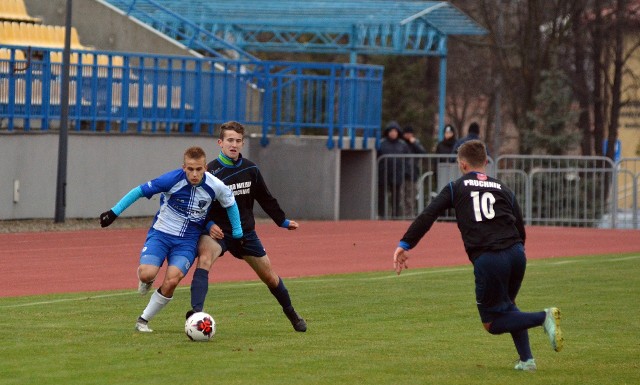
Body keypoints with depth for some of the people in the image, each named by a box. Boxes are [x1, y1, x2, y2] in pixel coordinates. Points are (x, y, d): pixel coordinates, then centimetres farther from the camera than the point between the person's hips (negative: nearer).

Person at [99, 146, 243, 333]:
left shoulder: (216, 186, -13)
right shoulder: (172, 179, -21)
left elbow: (230, 203, 10)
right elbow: (140, 191, -11)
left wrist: (237, 233, 16)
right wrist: (114, 212, -11)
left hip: (187, 240, 1)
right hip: (160, 233, -1)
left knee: (172, 281, -21)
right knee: (147, 273, -25)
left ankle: (143, 320, 0)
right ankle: (147, 281, 15)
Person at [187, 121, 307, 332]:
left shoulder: (250, 169, 0)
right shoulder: (210, 171, -14)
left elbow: (265, 198, 14)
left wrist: (283, 220, 18)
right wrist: (208, 224, -28)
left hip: (246, 232, 4)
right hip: (217, 230, -4)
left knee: (270, 277, 13)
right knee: (204, 259, -35)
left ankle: (291, 312, 38)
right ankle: (196, 312, -44)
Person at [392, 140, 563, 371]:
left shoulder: (456, 188, 14)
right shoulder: (503, 189, 21)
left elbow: (427, 216, 3)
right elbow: (521, 231, 18)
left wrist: (405, 245, 1)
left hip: (487, 261, -4)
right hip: (516, 254, 4)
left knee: (492, 323, 8)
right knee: (507, 307, 29)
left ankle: (543, 317, -14)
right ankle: (526, 359, 15)